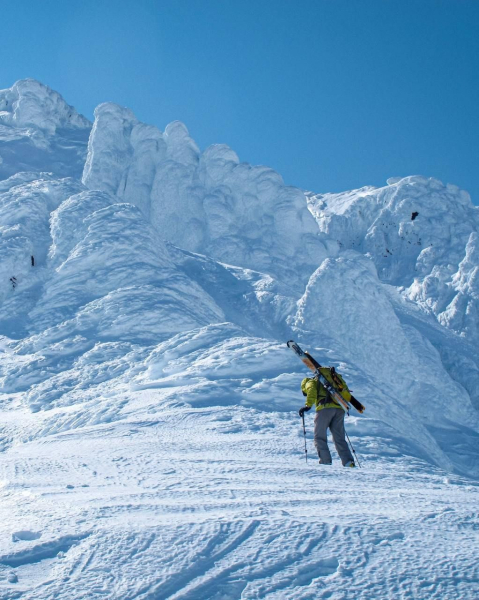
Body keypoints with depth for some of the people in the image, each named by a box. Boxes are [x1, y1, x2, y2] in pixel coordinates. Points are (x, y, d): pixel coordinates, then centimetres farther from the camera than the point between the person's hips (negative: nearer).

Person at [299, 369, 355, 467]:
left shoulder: (310, 382, 19)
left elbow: (311, 390, -6)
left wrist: (308, 405, -14)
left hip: (325, 408, -5)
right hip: (339, 409, 5)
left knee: (319, 437, 2)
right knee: (339, 438, 10)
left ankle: (325, 461, -7)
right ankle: (348, 462, -2)